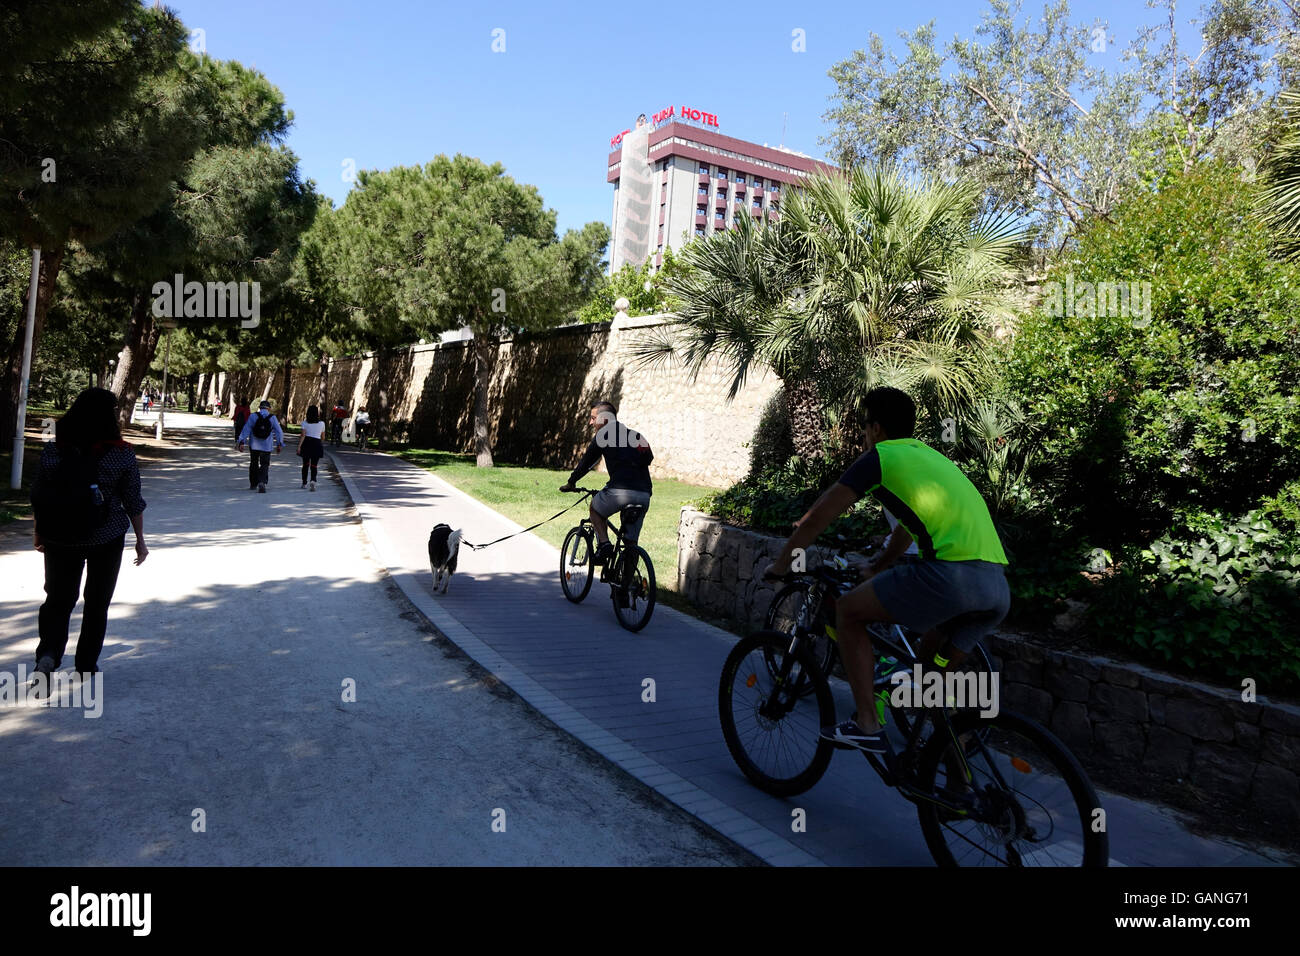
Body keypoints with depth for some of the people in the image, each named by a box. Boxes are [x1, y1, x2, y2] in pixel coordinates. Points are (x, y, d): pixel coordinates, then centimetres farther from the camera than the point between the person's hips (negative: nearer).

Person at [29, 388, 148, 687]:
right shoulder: (122, 454, -12)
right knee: (97, 602, 14)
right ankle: (86, 665, 22)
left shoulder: (53, 450, -6)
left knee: (58, 598, 14)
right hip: (107, 538, -1)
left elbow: (38, 497, 1)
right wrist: (140, 539, 5)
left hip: (60, 538, 1)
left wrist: (38, 532, 16)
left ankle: (48, 656, -8)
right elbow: (133, 502, -6)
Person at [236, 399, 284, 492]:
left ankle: (253, 484, 25)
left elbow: (246, 430, -7)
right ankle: (262, 482, -22)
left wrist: (241, 442, -7)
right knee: (264, 465, 1)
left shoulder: (253, 417, -2)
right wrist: (279, 444, 8)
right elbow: (279, 432, 0)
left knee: (254, 464, 17)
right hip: (266, 446, -1)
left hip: (254, 446, 1)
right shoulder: (273, 418, -2)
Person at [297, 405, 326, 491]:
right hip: (317, 444, 0)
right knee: (314, 465, 0)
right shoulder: (321, 423, 0)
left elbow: (303, 435, -11)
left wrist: (299, 446, -12)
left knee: (305, 464, 17)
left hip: (306, 444, 1)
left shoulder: (305, 423, -3)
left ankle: (304, 483, 26)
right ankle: (313, 480, -27)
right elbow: (323, 436, 9)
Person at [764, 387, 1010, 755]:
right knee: (936, 669, 27)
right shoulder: (932, 457, 30)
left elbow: (818, 517, 9)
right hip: (998, 589, 8)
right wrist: (877, 571, 56)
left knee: (847, 610, 9)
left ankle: (868, 724, 7)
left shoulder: (880, 456, 7)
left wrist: (781, 564, 22)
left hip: (952, 575, -8)